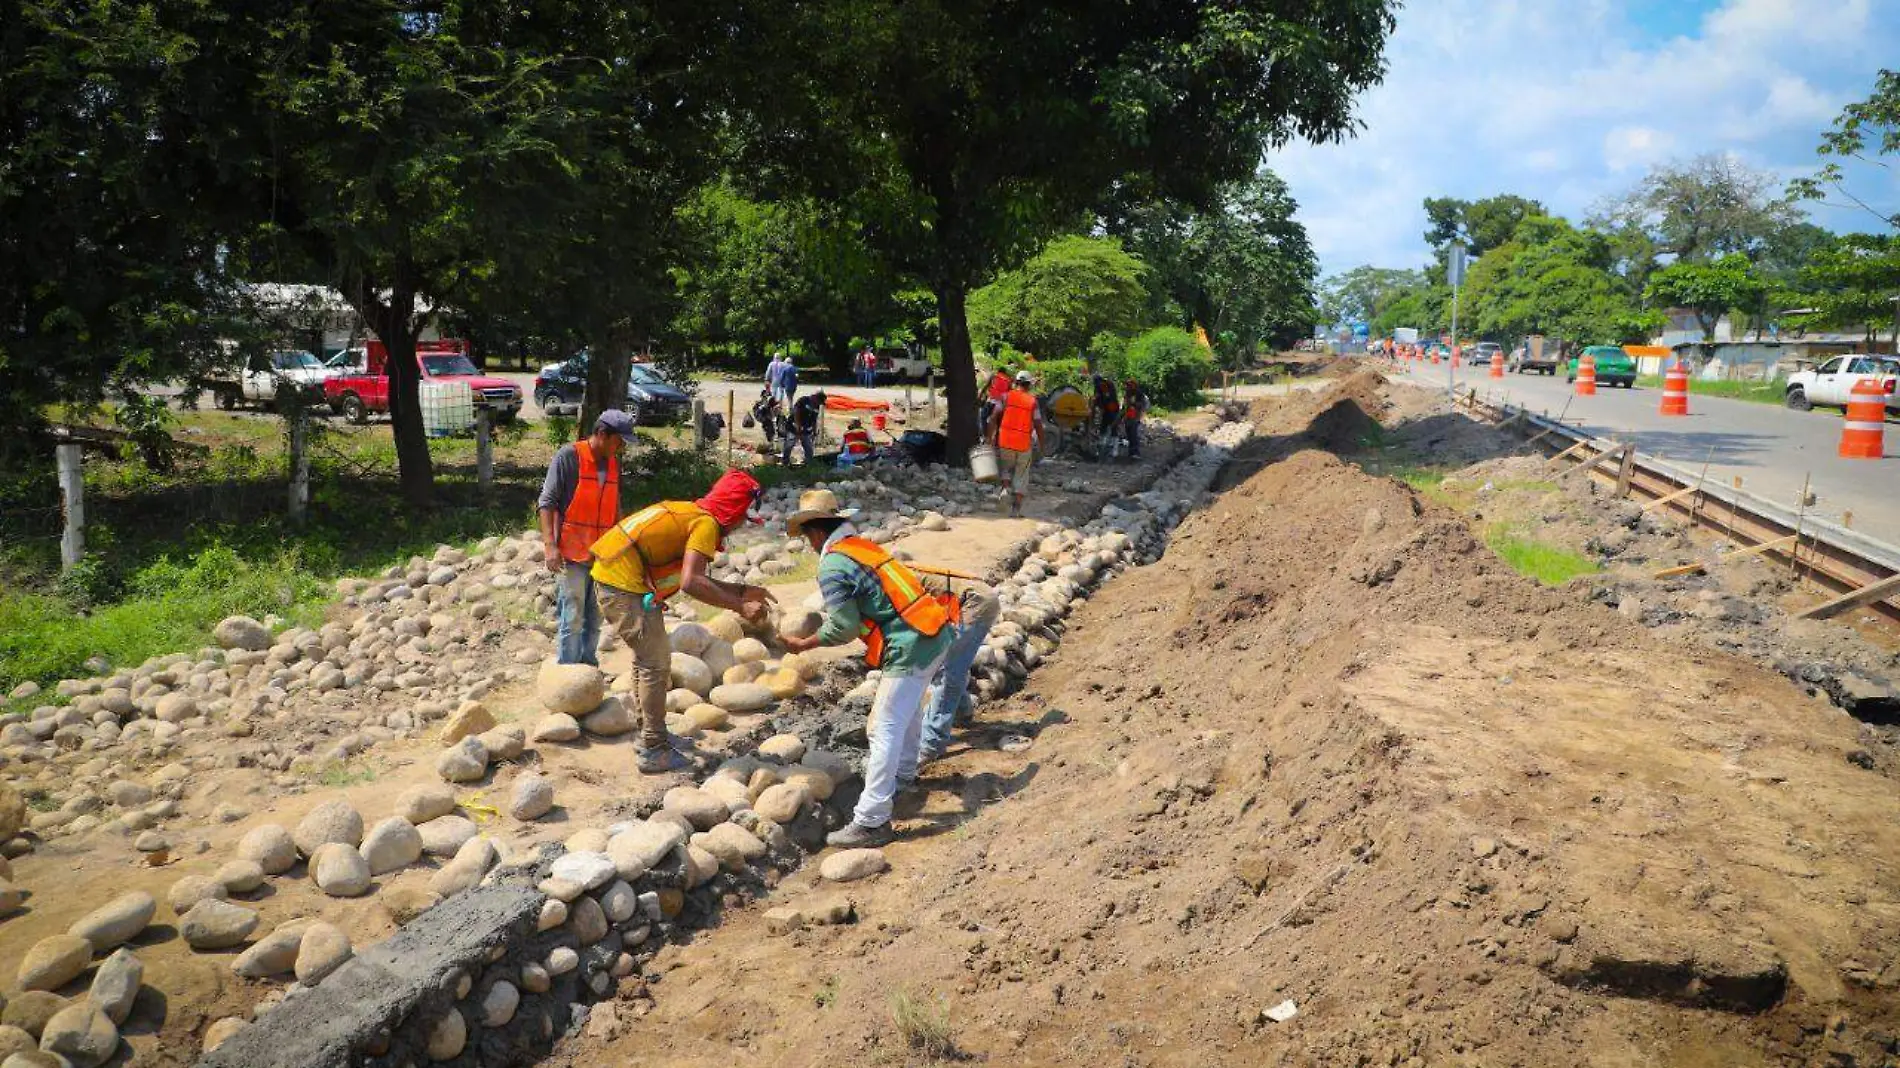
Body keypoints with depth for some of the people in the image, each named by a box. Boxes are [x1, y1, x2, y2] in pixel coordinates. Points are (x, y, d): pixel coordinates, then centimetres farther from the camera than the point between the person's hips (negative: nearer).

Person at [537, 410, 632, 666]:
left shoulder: (614, 463, 11)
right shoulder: (568, 456, -8)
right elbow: (547, 502, -11)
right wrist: (550, 545, -18)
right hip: (572, 554, -6)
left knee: (594, 617, 12)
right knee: (572, 620, -3)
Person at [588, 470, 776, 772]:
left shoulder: (692, 514, 13)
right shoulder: (706, 523, -15)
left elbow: (698, 579, 15)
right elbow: (690, 583, -28)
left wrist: (743, 591, 12)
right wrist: (740, 606, -24)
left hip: (612, 575, 10)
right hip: (625, 587, -10)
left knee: (648, 657, 21)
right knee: (656, 663, -2)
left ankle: (650, 734, 33)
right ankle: (653, 751, 5)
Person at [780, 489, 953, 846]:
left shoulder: (832, 566, -11)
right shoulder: (864, 545, 15)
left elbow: (843, 627, -10)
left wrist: (804, 644, 3)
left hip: (910, 648, -10)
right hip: (937, 633, 10)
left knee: (885, 730, -6)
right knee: (908, 707, 31)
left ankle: (871, 822, -3)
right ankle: (902, 772, 54)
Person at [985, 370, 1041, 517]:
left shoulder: (1007, 396, 1)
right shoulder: (1033, 401, -1)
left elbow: (994, 417, -6)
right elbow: (1038, 426, -3)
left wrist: (991, 436, 0)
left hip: (1005, 441, 1)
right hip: (1024, 444, 0)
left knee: (1005, 467, 22)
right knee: (1021, 475, 11)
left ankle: (1006, 488, -6)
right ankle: (1016, 508, 8)